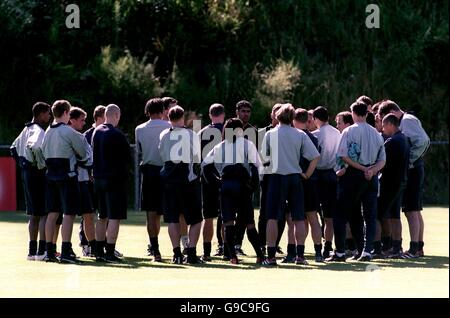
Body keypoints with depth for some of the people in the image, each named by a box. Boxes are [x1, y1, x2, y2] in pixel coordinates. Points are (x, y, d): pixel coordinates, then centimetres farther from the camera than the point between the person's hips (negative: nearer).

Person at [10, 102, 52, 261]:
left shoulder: (27, 129, 15)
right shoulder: (39, 131, -14)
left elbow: (14, 148, 23)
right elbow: (34, 146, -33)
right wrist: (41, 165, -22)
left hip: (26, 172, 10)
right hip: (38, 175, -10)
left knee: (34, 214, 14)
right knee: (45, 213, -8)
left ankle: (32, 250, 16)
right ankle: (42, 251, -13)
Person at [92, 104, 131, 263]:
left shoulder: (96, 132, 7)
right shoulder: (117, 135, -14)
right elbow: (128, 157, -7)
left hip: (98, 177, 7)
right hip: (115, 178, -7)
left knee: (102, 217, 15)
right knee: (114, 217, -6)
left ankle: (99, 251, 17)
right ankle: (110, 253, -10)